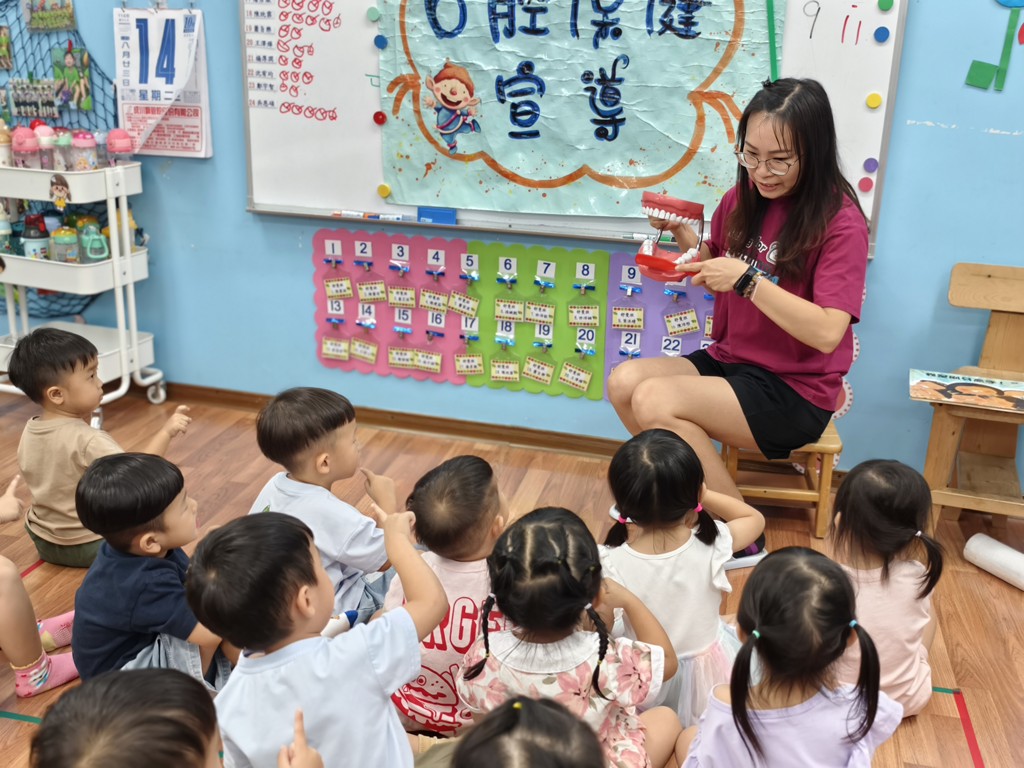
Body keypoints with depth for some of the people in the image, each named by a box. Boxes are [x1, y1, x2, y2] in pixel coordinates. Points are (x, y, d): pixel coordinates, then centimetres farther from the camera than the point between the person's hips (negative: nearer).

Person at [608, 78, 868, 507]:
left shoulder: (840, 222, -15)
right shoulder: (743, 199, 2)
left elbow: (828, 333, -24)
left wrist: (747, 279, -29)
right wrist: (684, 237, -3)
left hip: (795, 391, -7)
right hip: (729, 360, 7)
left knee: (654, 402, -24)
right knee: (624, 382, -14)